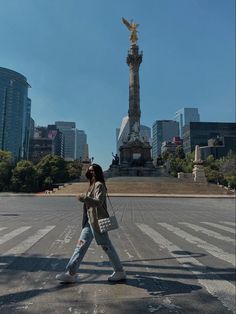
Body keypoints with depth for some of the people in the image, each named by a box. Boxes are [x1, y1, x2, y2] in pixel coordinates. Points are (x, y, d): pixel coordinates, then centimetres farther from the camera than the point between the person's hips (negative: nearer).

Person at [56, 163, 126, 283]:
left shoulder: (99, 185, -13)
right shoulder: (92, 186, 15)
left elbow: (98, 202, -25)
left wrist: (84, 197, -27)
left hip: (97, 221, -9)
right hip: (90, 220, 9)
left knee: (106, 246, 2)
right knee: (81, 244, 8)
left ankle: (120, 272, 19)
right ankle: (71, 273, 15)